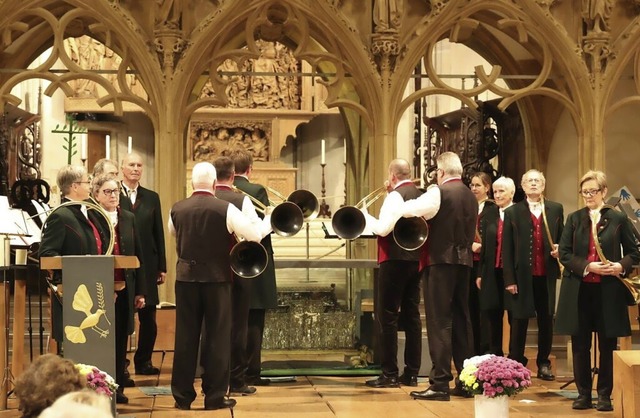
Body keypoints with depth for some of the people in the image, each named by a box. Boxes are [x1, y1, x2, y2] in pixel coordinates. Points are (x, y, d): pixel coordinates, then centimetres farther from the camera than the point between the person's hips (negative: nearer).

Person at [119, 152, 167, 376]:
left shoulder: (152, 198, 13)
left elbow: (158, 234, 12)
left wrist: (162, 266, 8)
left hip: (147, 266, 4)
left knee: (148, 317, 5)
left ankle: (143, 361, 16)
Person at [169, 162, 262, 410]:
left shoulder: (177, 210, -1)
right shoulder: (224, 209, -12)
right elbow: (254, 235, -12)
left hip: (186, 277, 3)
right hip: (216, 277, -3)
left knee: (185, 336, 7)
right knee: (217, 336, 4)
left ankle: (182, 395, 11)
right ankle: (214, 395, 6)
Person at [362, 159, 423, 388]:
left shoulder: (395, 196, -13)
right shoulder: (421, 195, 12)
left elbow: (383, 228, -20)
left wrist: (365, 216, -4)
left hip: (395, 260, -8)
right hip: (416, 259, 8)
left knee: (387, 317, -4)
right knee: (412, 316, 10)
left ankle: (389, 375, -4)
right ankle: (412, 373, 13)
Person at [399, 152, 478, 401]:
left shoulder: (439, 192, -10)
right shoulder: (470, 196, 13)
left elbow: (407, 210, -15)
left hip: (441, 261, -7)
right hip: (464, 261, 7)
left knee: (439, 322, -7)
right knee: (461, 320, 12)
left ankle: (440, 383, -9)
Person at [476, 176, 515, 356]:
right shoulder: (489, 213, 9)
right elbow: (484, 244, 9)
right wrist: (480, 273, 6)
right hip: (492, 272, 4)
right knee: (492, 314, 9)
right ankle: (495, 356, 19)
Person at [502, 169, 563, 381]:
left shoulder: (556, 209, 8)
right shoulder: (512, 212, 3)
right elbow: (506, 249, -1)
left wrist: (559, 250, -10)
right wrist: (509, 279, -7)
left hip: (547, 275, 2)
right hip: (522, 276, -2)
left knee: (546, 321, 8)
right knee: (519, 321, 3)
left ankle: (543, 364, 18)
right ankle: (516, 363, 11)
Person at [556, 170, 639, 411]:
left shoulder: (618, 219, 1)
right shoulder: (574, 219, 6)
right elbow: (564, 253, 1)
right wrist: (587, 266, -14)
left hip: (608, 291, -2)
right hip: (579, 290, 2)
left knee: (607, 345, 4)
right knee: (580, 344, 6)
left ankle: (605, 395, 14)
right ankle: (583, 393, 16)